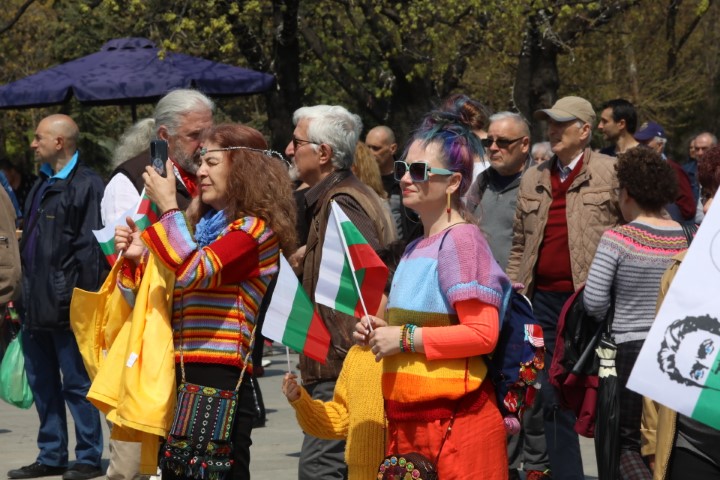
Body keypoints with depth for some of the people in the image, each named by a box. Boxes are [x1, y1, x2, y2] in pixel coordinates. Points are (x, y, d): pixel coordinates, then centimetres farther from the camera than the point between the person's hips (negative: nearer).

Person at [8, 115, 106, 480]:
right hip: (37, 305, 9)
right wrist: (26, 294, 16)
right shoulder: (43, 185, 16)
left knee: (77, 382, -1)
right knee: (42, 382, 14)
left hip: (66, 305, -9)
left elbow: (90, 247, -17)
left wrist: (77, 297, -20)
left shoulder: (86, 185, -12)